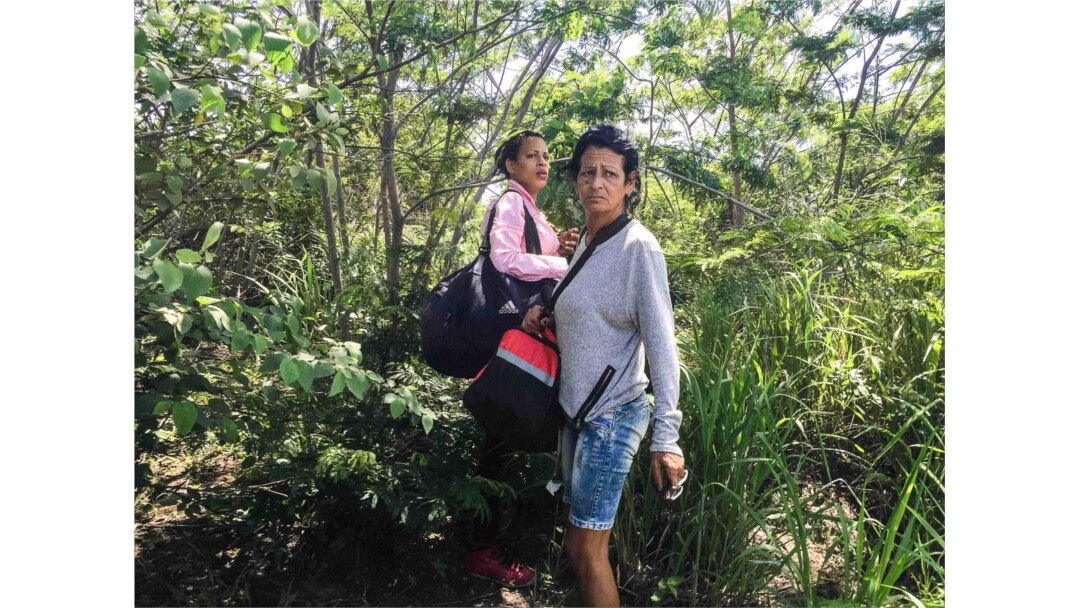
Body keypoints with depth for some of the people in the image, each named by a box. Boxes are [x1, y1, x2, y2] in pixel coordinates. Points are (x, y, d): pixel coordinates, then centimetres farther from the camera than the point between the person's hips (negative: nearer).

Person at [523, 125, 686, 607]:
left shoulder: (637, 246, -14)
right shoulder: (587, 242, 10)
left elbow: (661, 343, -19)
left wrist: (665, 436, -23)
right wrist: (546, 321, 3)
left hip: (611, 414, -8)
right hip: (576, 407, 8)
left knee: (586, 550, 1)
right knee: (580, 542, 18)